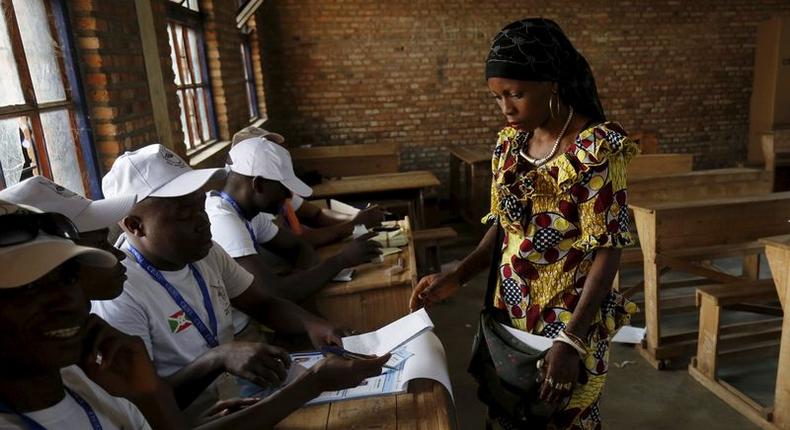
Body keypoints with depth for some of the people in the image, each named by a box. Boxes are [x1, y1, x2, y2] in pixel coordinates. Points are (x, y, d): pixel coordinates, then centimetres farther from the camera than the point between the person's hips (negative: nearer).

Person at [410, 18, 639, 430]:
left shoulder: (595, 147, -17)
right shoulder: (509, 141, 2)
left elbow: (608, 248, -18)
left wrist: (571, 338, -24)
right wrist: (457, 277, -4)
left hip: (570, 314, -5)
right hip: (512, 306, 6)